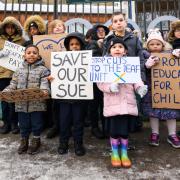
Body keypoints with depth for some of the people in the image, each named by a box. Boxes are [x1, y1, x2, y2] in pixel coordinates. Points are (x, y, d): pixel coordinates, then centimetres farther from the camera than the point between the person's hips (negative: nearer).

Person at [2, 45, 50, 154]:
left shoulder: (43, 69, -3)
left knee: (36, 123, 9)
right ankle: (24, 141, 35)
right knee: (23, 124, 15)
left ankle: (36, 141, 31)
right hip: (22, 103, 4)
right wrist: (5, 92, -5)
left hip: (37, 103, -4)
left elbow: (45, 83, -14)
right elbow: (13, 84, 10)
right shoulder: (20, 70, 11)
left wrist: (45, 91, -35)